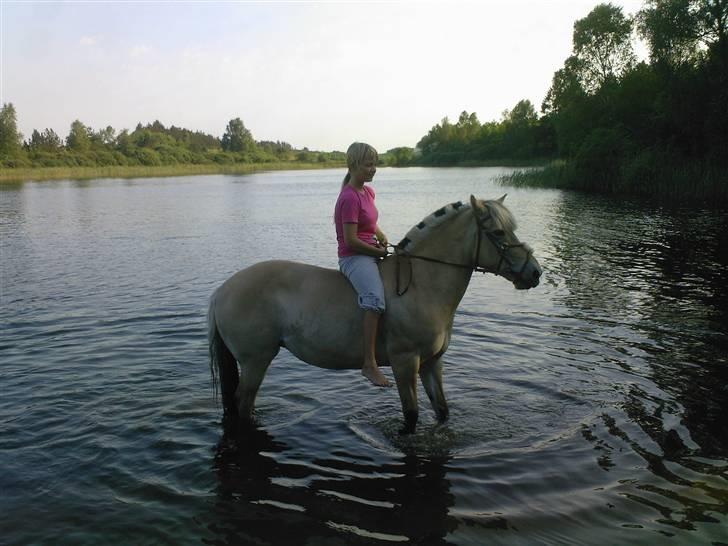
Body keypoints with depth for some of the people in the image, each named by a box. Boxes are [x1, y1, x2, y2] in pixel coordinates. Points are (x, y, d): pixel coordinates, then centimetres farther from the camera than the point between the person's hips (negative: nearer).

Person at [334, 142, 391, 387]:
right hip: (354, 257, -10)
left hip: (371, 254, 10)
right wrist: (380, 251, -10)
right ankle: (369, 364, -34)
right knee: (376, 298, -33)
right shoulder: (349, 198, -14)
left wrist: (382, 236, 5)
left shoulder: (368, 192, 14)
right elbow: (351, 240, -19)